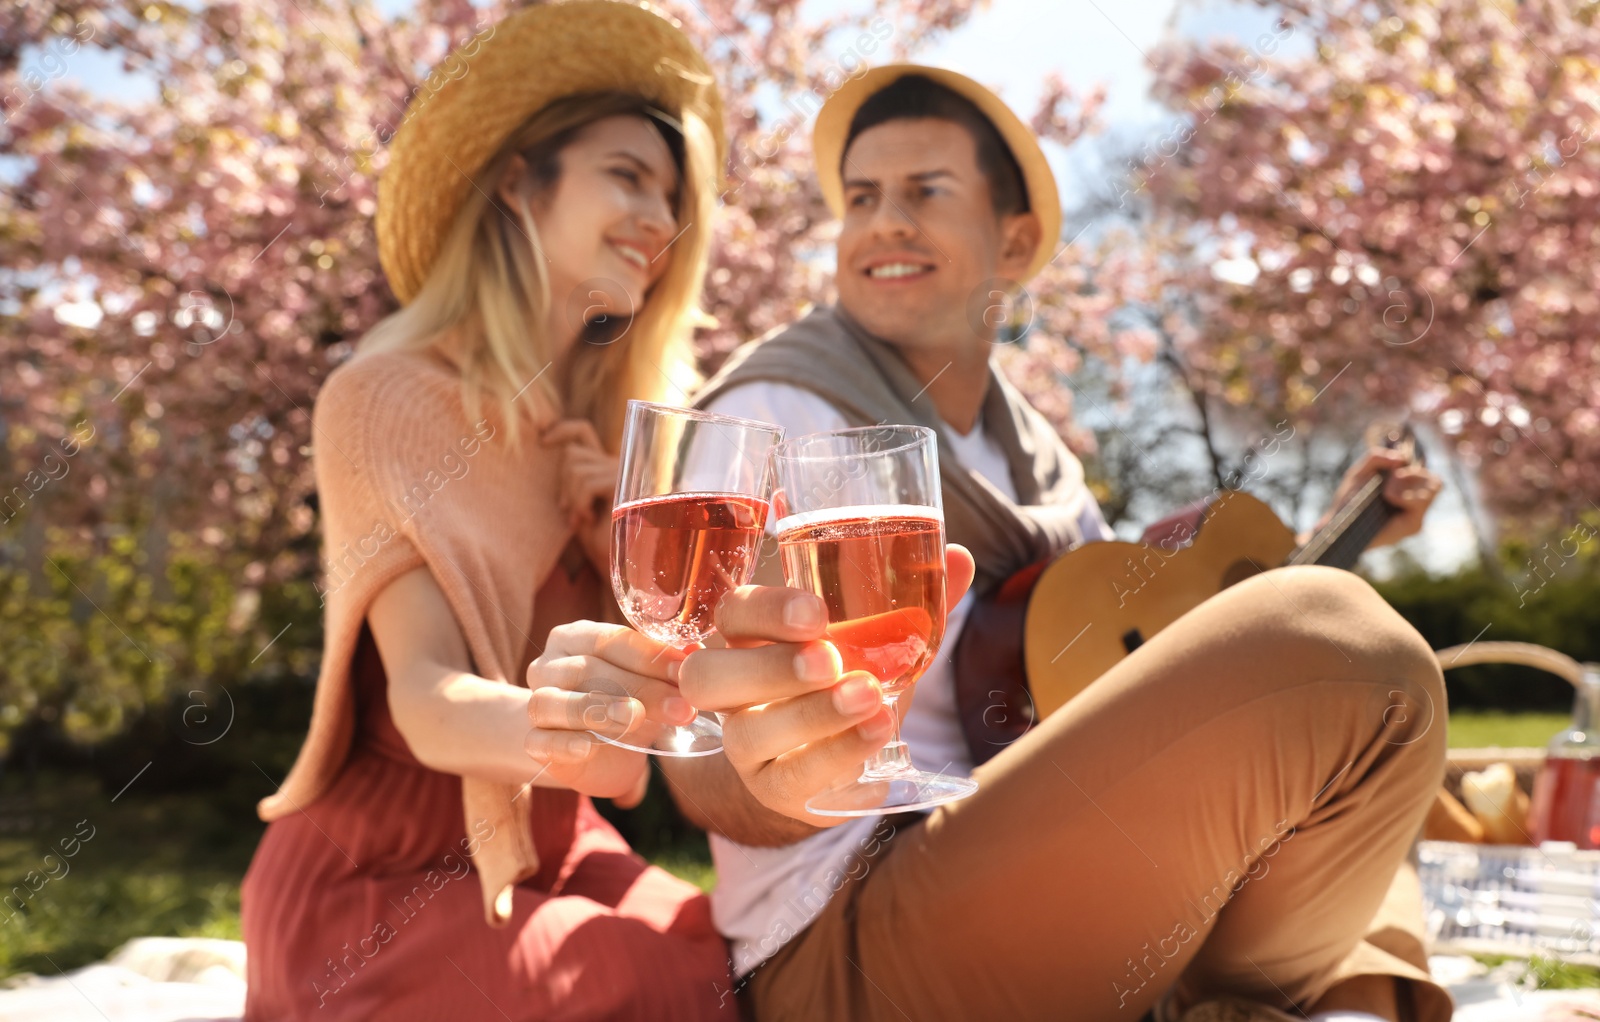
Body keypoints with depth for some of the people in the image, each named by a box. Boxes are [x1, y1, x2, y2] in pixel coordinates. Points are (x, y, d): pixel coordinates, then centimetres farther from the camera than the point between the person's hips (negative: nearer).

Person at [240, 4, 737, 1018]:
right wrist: (534, 722, -46)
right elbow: (422, 693, -24)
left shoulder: (608, 432, 10)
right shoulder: (389, 397, -11)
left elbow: (657, 665, 5)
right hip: (390, 875, -6)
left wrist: (632, 536, -12)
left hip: (553, 855, 6)